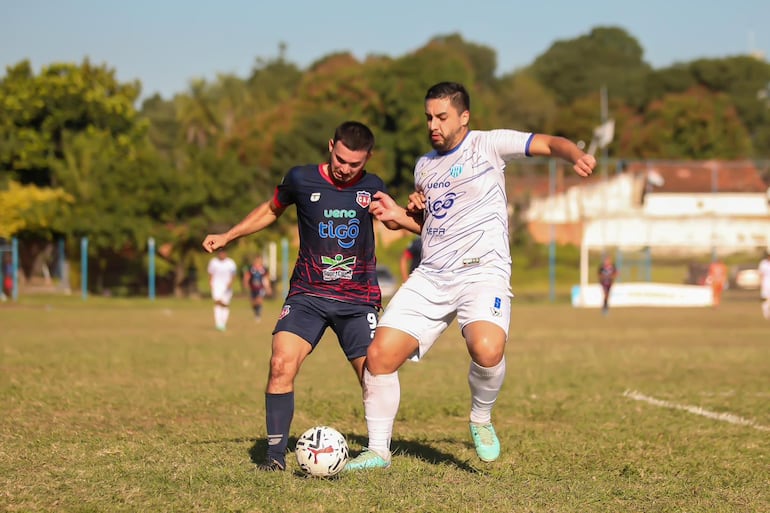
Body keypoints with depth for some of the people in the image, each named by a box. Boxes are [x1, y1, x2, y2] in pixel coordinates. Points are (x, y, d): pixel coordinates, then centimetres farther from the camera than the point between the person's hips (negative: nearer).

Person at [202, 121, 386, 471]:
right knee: (281, 365, -18)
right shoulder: (301, 179, -2)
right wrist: (227, 236, 13)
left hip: (359, 299, 0)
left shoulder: (372, 188, 1)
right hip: (308, 294, 0)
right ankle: (276, 453, -7)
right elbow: (272, 209, 17)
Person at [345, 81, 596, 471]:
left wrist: (576, 156, -27)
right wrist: (399, 216, 12)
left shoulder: (487, 145, 1)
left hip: (482, 272, -6)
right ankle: (377, 451, 7)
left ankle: (481, 420, -3)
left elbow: (549, 144, -6)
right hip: (430, 276, 6)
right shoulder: (424, 165, 20)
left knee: (487, 349, -33)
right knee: (379, 354, -8)